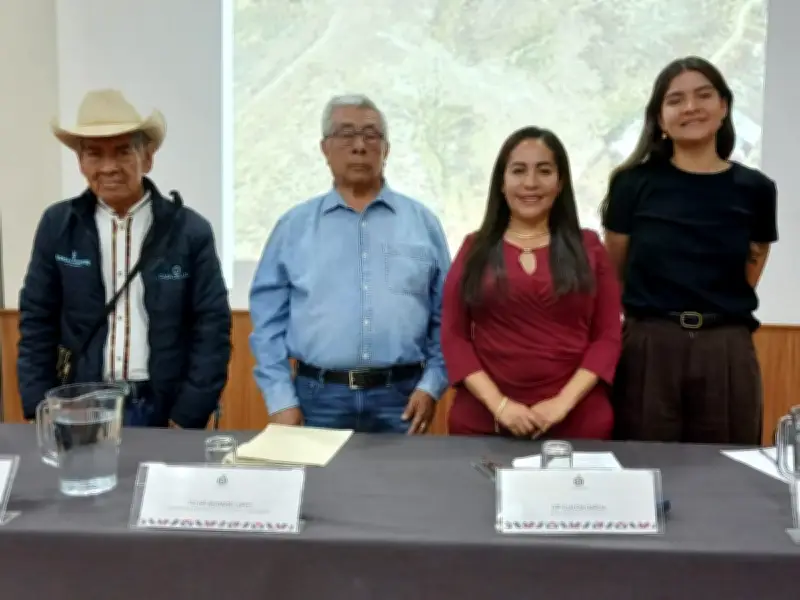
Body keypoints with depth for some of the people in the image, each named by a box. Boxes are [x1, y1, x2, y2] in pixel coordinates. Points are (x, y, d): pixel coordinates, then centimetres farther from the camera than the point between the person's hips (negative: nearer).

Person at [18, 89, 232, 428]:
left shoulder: (189, 230, -6)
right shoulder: (57, 226, 0)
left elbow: (212, 327, -7)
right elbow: (37, 324, 3)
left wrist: (188, 416, -11)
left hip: (165, 412, -1)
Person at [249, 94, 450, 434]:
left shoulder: (423, 222, 6)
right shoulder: (294, 226, 5)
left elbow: (446, 317, 6)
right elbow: (269, 319, 4)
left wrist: (431, 385, -3)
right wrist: (281, 399, -3)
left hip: (401, 397, 1)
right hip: (319, 397, 0)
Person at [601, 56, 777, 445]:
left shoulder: (754, 190, 4)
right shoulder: (634, 184, -1)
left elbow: (746, 282, 12)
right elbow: (614, 274, 6)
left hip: (726, 352, 2)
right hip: (649, 348, -1)